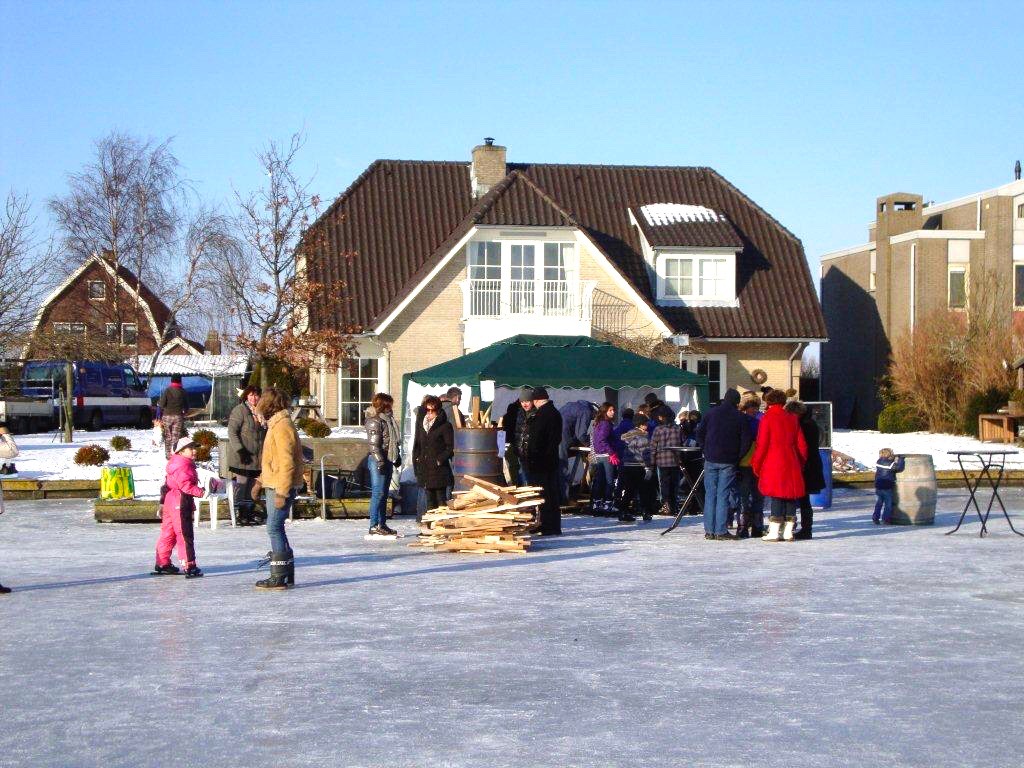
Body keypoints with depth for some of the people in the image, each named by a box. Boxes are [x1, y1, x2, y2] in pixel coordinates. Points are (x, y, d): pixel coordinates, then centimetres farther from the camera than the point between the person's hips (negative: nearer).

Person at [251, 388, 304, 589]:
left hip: (280, 487, -10)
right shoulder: (275, 424, 16)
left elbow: (286, 462, -22)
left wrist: (281, 493, -23)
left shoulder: (282, 426, -17)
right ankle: (287, 574, 22)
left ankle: (279, 577, -5)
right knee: (276, 528, 14)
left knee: (274, 528, -8)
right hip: (273, 486, 10)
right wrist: (260, 482, 23)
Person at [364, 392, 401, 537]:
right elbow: (374, 444, -18)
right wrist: (380, 461, -22)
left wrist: (397, 457, 22)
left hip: (387, 460, 9)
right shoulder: (374, 421, -12)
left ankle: (382, 524, 16)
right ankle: (374, 526, -8)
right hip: (378, 461, -9)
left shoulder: (387, 419, 16)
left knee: (384, 494, 12)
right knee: (378, 493, -9)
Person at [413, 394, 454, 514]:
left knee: (441, 499, -4)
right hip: (425, 469, 6)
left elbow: (450, 448, -8)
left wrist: (439, 460, -16)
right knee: (430, 500, 10)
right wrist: (416, 459, 7)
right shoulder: (422, 424, 13)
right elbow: (417, 445, 18)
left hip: (439, 469, -6)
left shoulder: (445, 426, -5)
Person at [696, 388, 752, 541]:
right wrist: (737, 457, 3)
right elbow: (746, 441, -6)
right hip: (729, 462, -2)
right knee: (723, 495, 0)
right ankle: (721, 531, -4)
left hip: (711, 460, 2)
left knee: (710, 494, 7)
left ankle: (709, 531, 5)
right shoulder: (740, 417, -2)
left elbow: (699, 433, 5)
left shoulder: (712, 413, 4)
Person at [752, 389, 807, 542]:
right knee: (791, 496, 7)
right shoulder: (792, 419, 10)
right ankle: (788, 532, 8)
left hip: (773, 464, -4)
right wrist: (800, 464, 20)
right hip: (792, 465, 4)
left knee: (776, 496, -5)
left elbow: (762, 444, -7)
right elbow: (802, 445, 11)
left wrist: (756, 464, 1)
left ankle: (774, 532, -7)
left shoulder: (767, 418, -4)